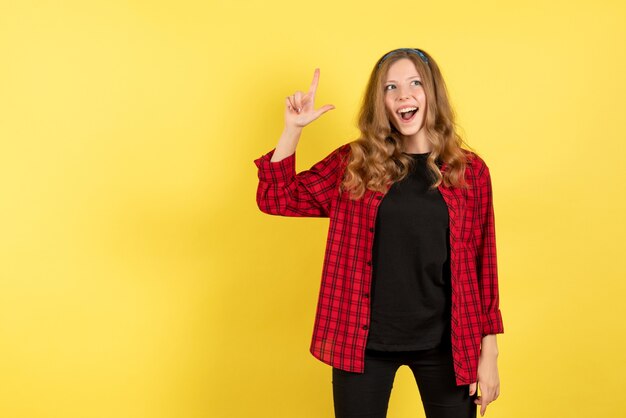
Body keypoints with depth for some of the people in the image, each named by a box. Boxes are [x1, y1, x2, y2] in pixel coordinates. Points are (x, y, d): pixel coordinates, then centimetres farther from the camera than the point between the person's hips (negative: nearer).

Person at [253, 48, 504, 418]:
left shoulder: (470, 170, -1)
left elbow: (483, 264, 2)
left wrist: (489, 353, 1)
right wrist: (293, 127, -12)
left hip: (445, 344, 0)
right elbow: (276, 197, 0)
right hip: (363, 340, 0)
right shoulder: (354, 163, 0)